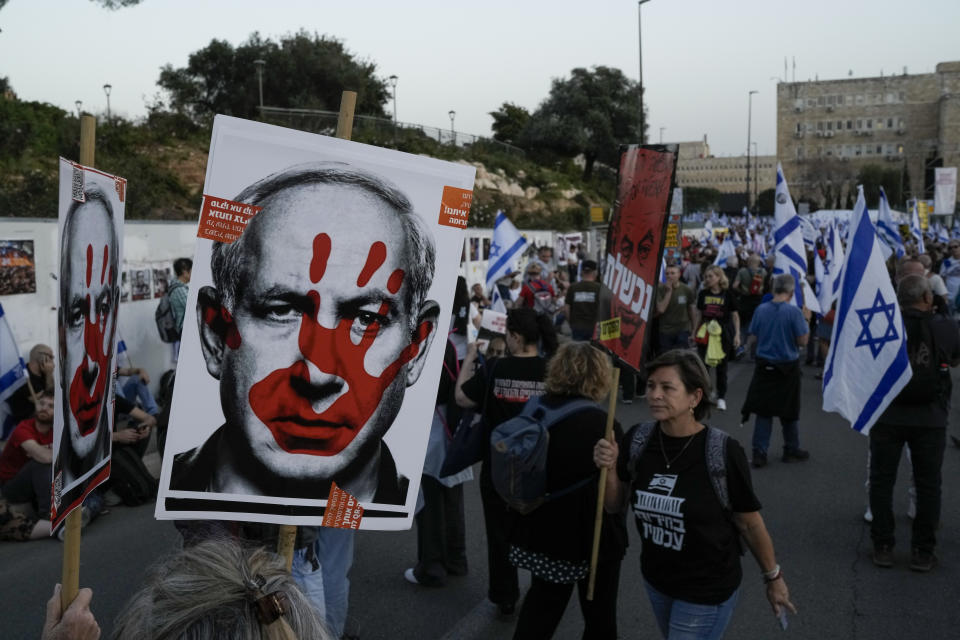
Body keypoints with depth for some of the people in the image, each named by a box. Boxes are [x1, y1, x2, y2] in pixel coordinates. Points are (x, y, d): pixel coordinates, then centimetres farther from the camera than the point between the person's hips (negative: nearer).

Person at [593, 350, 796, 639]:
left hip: (707, 590, -5)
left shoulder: (723, 452, -23)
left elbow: (749, 524, -10)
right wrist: (610, 469, -18)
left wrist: (773, 578, 2)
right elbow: (615, 506, 1)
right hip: (656, 580, 5)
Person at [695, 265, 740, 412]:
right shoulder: (703, 294, 3)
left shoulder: (728, 295, -5)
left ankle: (721, 397, 17)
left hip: (723, 334, -2)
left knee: (721, 366, 5)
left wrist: (737, 335, -5)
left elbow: (735, 316, 0)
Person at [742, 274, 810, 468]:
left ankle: (759, 452, 5)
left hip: (764, 366, 2)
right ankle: (791, 450, 27)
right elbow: (802, 341, -13)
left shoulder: (760, 310, -4)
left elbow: (753, 337, 3)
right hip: (788, 367, -2)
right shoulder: (794, 312, -15)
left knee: (763, 410, 8)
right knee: (789, 411, 14)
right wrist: (805, 320, 1)